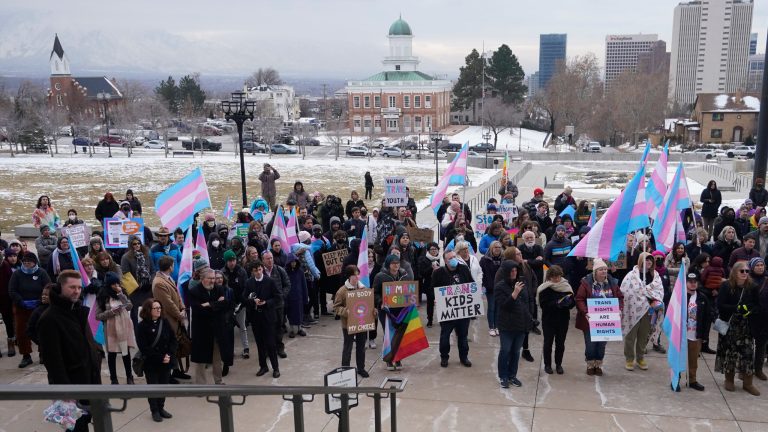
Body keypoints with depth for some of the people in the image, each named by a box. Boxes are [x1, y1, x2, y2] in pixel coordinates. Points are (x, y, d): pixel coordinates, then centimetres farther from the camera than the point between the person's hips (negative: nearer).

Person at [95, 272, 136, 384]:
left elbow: (130, 306, -7)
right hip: (111, 329, -3)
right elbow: (98, 316, -7)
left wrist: (120, 294, -15)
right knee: (112, 354, 7)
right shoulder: (102, 297, -7)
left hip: (124, 327, 3)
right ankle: (113, 378, 22)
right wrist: (111, 311, -20)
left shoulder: (122, 293, 4)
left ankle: (129, 376, 24)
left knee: (126, 351, 10)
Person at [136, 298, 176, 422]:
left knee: (164, 385, 10)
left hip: (166, 362, 4)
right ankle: (154, 411, 19)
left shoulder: (165, 323, 2)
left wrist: (169, 355, -12)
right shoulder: (142, 326, -10)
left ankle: (161, 408, 26)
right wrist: (160, 357, -18)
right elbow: (144, 348, -14)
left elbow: (173, 340, 3)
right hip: (151, 363, -3)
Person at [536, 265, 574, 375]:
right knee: (548, 343, 7)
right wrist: (557, 304, -28)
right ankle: (547, 365, 21)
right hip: (549, 320, -2)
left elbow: (573, 303, -1)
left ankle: (558, 364, 25)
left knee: (560, 343, 10)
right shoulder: (544, 288, -9)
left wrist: (569, 302, -23)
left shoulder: (566, 286, 0)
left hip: (563, 320, 2)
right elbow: (543, 304, -17)